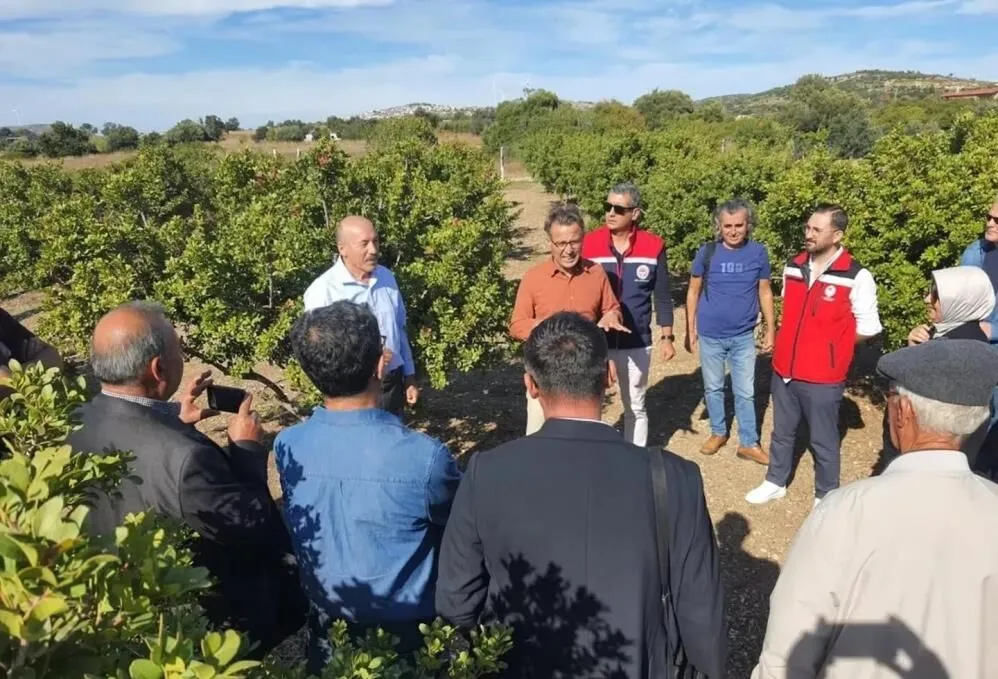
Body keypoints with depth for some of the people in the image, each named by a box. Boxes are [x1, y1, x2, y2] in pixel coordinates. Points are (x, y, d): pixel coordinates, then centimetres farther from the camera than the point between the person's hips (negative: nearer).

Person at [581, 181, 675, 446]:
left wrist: (667, 337, 3)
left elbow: (662, 296, 4)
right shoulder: (589, 244, -8)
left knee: (635, 408, 16)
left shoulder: (653, 246, -5)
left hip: (637, 344, 1)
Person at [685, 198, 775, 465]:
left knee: (745, 392, 6)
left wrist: (771, 330, 5)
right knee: (713, 388, 13)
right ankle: (718, 432, 31)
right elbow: (693, 292, 1)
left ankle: (749, 443, 19)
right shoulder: (707, 252, -7)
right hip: (710, 335, 0)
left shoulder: (758, 252, -5)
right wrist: (690, 330, 1)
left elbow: (764, 292, 4)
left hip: (743, 336, 0)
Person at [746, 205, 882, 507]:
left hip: (823, 377, -5)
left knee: (823, 442, 11)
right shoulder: (793, 266, 3)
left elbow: (868, 327, -9)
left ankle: (826, 497, 29)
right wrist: (794, 339, 8)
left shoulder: (856, 276, -14)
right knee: (782, 433, 21)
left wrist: (831, 345, -3)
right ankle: (775, 482, 39)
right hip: (784, 369, 5)